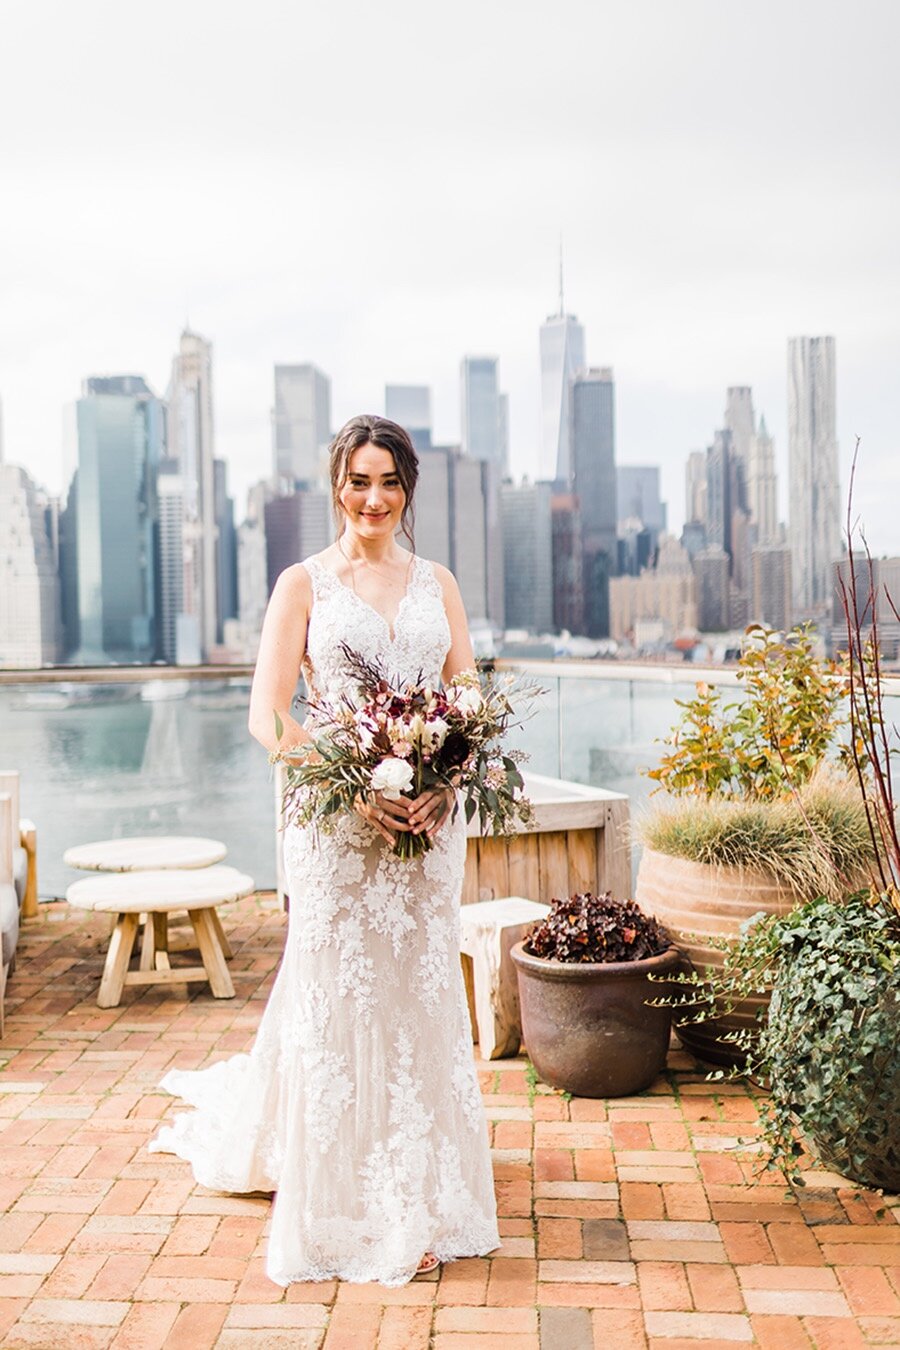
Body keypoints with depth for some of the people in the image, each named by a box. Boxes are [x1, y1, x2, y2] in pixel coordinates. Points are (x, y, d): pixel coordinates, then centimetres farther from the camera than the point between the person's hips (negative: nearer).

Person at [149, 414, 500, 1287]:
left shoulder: (436, 584, 11)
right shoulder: (304, 584, 1)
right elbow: (269, 716, -6)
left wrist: (442, 783, -11)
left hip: (430, 815, 3)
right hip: (337, 815, -3)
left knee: (421, 998, 9)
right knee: (340, 1001, 1)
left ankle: (420, 1197, 23)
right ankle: (353, 1207, 17)